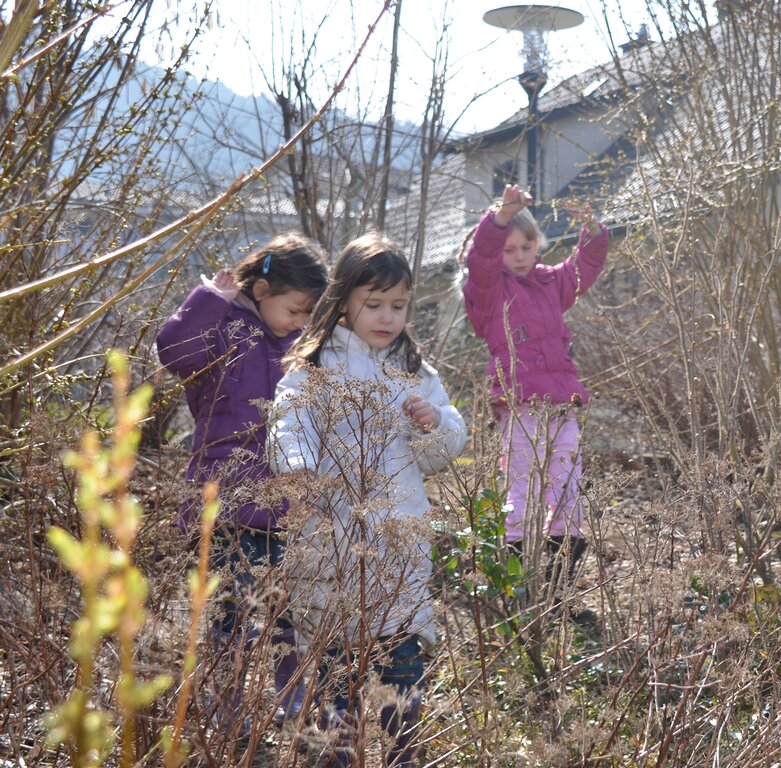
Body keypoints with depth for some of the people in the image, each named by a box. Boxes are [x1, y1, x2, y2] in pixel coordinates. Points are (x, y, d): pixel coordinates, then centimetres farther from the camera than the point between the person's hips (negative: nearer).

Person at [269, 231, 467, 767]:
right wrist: (300, 467, -35)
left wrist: (435, 424, -5)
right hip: (332, 530, -3)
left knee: (403, 655, -1)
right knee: (336, 653, 2)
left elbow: (446, 452, 18)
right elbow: (291, 426, -14)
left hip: (402, 535, 3)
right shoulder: (314, 367, 2)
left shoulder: (415, 372, 16)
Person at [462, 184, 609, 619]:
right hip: (520, 407, -6)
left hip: (562, 406, 6)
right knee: (523, 493, -4)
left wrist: (592, 231, -3)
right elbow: (481, 256, -16)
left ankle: (560, 591, 16)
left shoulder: (553, 283, 18)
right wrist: (502, 216, -33)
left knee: (568, 491, 7)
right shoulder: (490, 287, 1)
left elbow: (587, 266, 18)